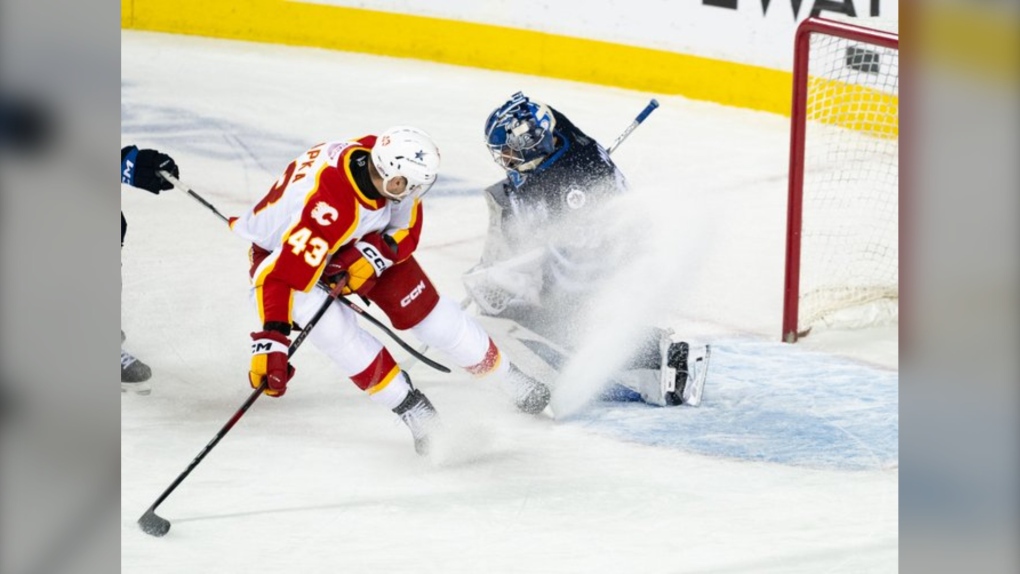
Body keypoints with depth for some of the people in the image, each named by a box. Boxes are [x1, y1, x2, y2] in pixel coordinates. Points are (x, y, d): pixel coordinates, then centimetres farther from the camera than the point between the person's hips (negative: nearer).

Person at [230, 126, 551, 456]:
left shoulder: (384, 160, -27)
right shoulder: (330, 209, -46)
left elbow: (406, 230, -11)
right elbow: (281, 274, -48)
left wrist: (373, 255, -29)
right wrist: (271, 342, -55)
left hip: (365, 242, 5)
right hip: (280, 249, -5)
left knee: (421, 306, 2)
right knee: (333, 327, -26)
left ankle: (509, 378, 21)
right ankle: (415, 413, -11)